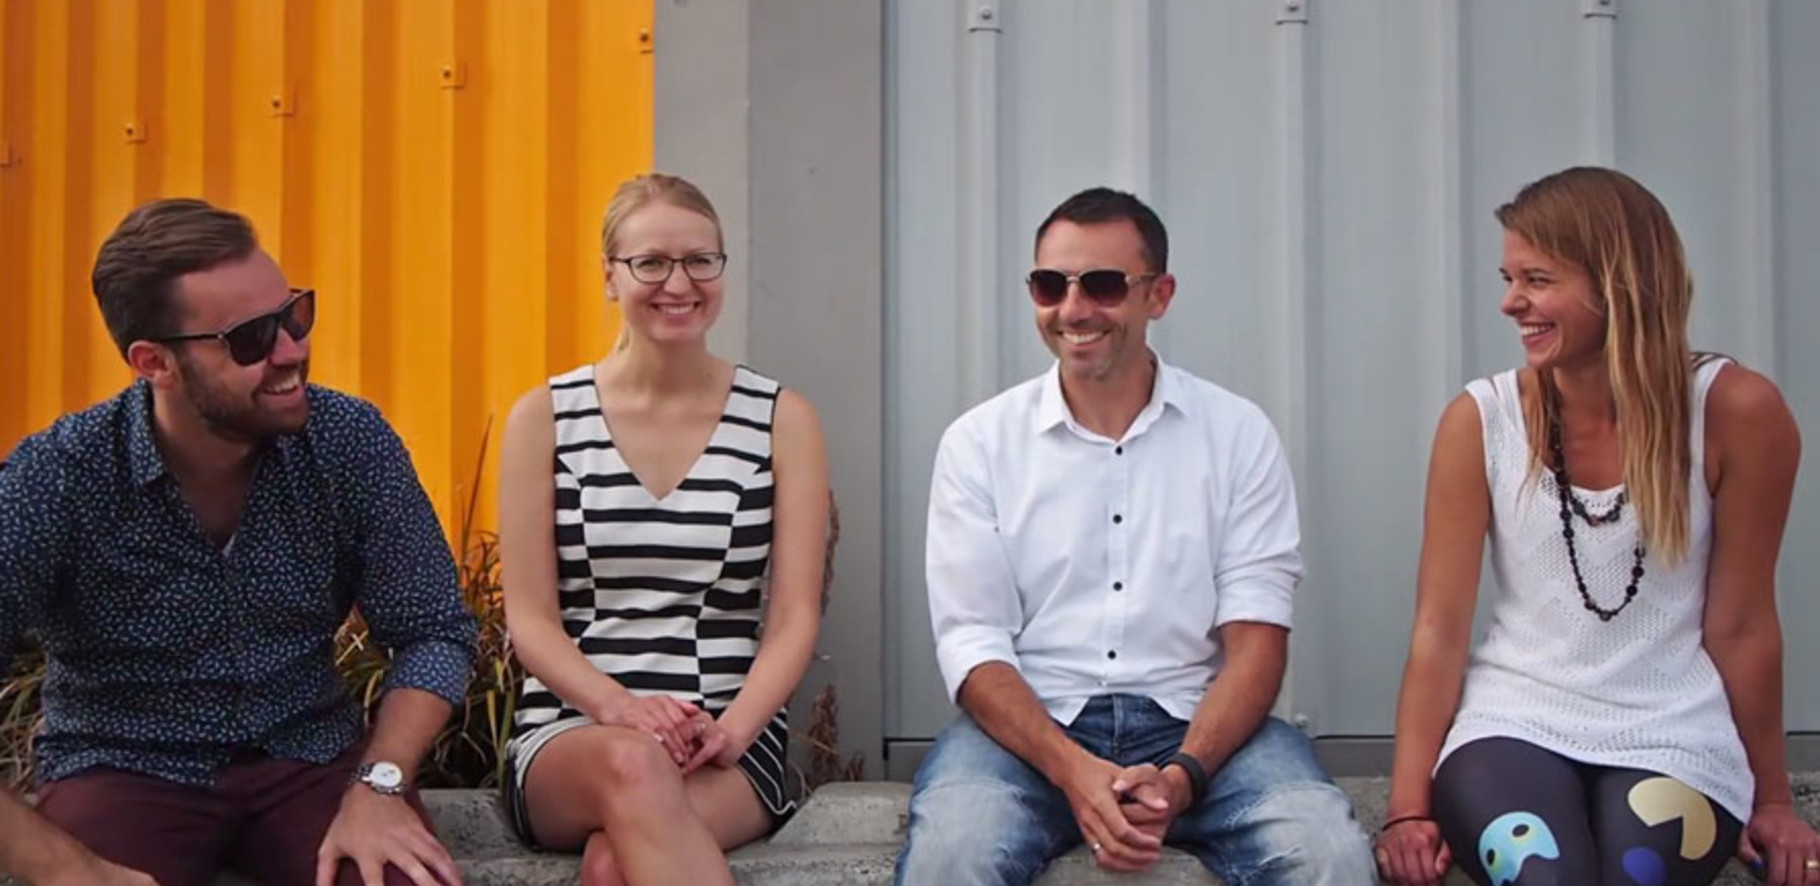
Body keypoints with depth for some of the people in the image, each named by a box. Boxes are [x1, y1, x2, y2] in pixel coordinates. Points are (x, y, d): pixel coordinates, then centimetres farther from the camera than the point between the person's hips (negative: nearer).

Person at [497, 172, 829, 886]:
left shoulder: (782, 420, 6)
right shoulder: (544, 417, 6)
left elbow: (795, 617, 0)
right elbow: (529, 617, 0)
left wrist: (730, 728, -19)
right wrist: (615, 705, -20)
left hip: (731, 745, -1)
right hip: (568, 733, 1)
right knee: (632, 764, -36)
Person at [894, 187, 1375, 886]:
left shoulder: (1238, 434, 5)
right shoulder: (979, 441, 4)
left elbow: (1256, 638, -1)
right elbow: (972, 645, -3)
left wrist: (1183, 775, -19)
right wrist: (1075, 771, -19)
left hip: (1198, 722, 1)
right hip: (1029, 723, 0)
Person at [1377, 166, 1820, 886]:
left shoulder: (1735, 412, -6)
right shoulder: (1480, 420, -2)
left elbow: (1742, 625, 2)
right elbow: (1438, 628, -1)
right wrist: (1409, 808, -5)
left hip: (1673, 739, 1)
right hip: (1513, 726, 0)